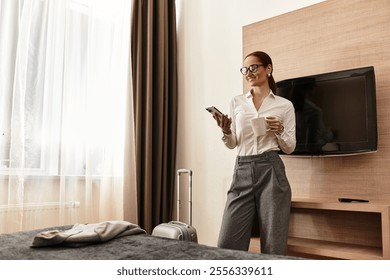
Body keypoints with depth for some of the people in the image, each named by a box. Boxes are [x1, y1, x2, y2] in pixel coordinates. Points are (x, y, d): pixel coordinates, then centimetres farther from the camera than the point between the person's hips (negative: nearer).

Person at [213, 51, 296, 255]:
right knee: (228, 243, 0)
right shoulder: (236, 102, 12)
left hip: (271, 172, -2)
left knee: (273, 245, 3)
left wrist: (279, 130, -12)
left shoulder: (285, 105, 5)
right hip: (242, 172, 2)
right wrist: (226, 131, -9)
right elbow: (232, 144, 12)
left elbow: (289, 148, 7)